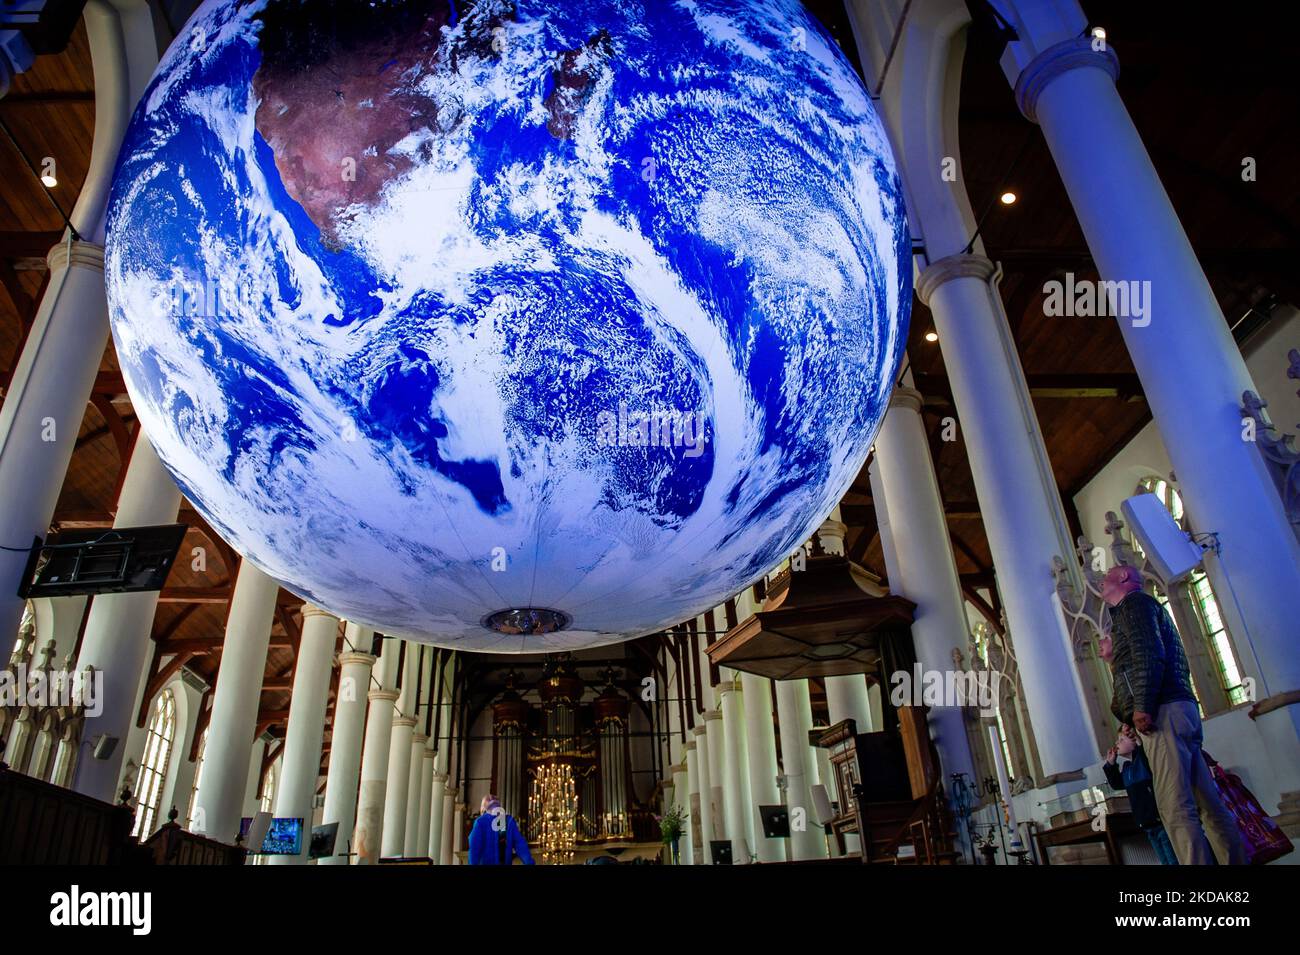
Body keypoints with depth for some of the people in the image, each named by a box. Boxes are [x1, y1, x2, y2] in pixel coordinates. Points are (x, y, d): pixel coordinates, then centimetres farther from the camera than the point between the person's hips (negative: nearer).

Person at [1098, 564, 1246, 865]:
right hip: (1179, 709, 10)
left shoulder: (1134, 601, -1)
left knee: (1175, 808, -15)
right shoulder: (1145, 605, 28)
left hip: (1162, 712, -10)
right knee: (1206, 804, 7)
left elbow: (1148, 652, -15)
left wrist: (1142, 707, -19)